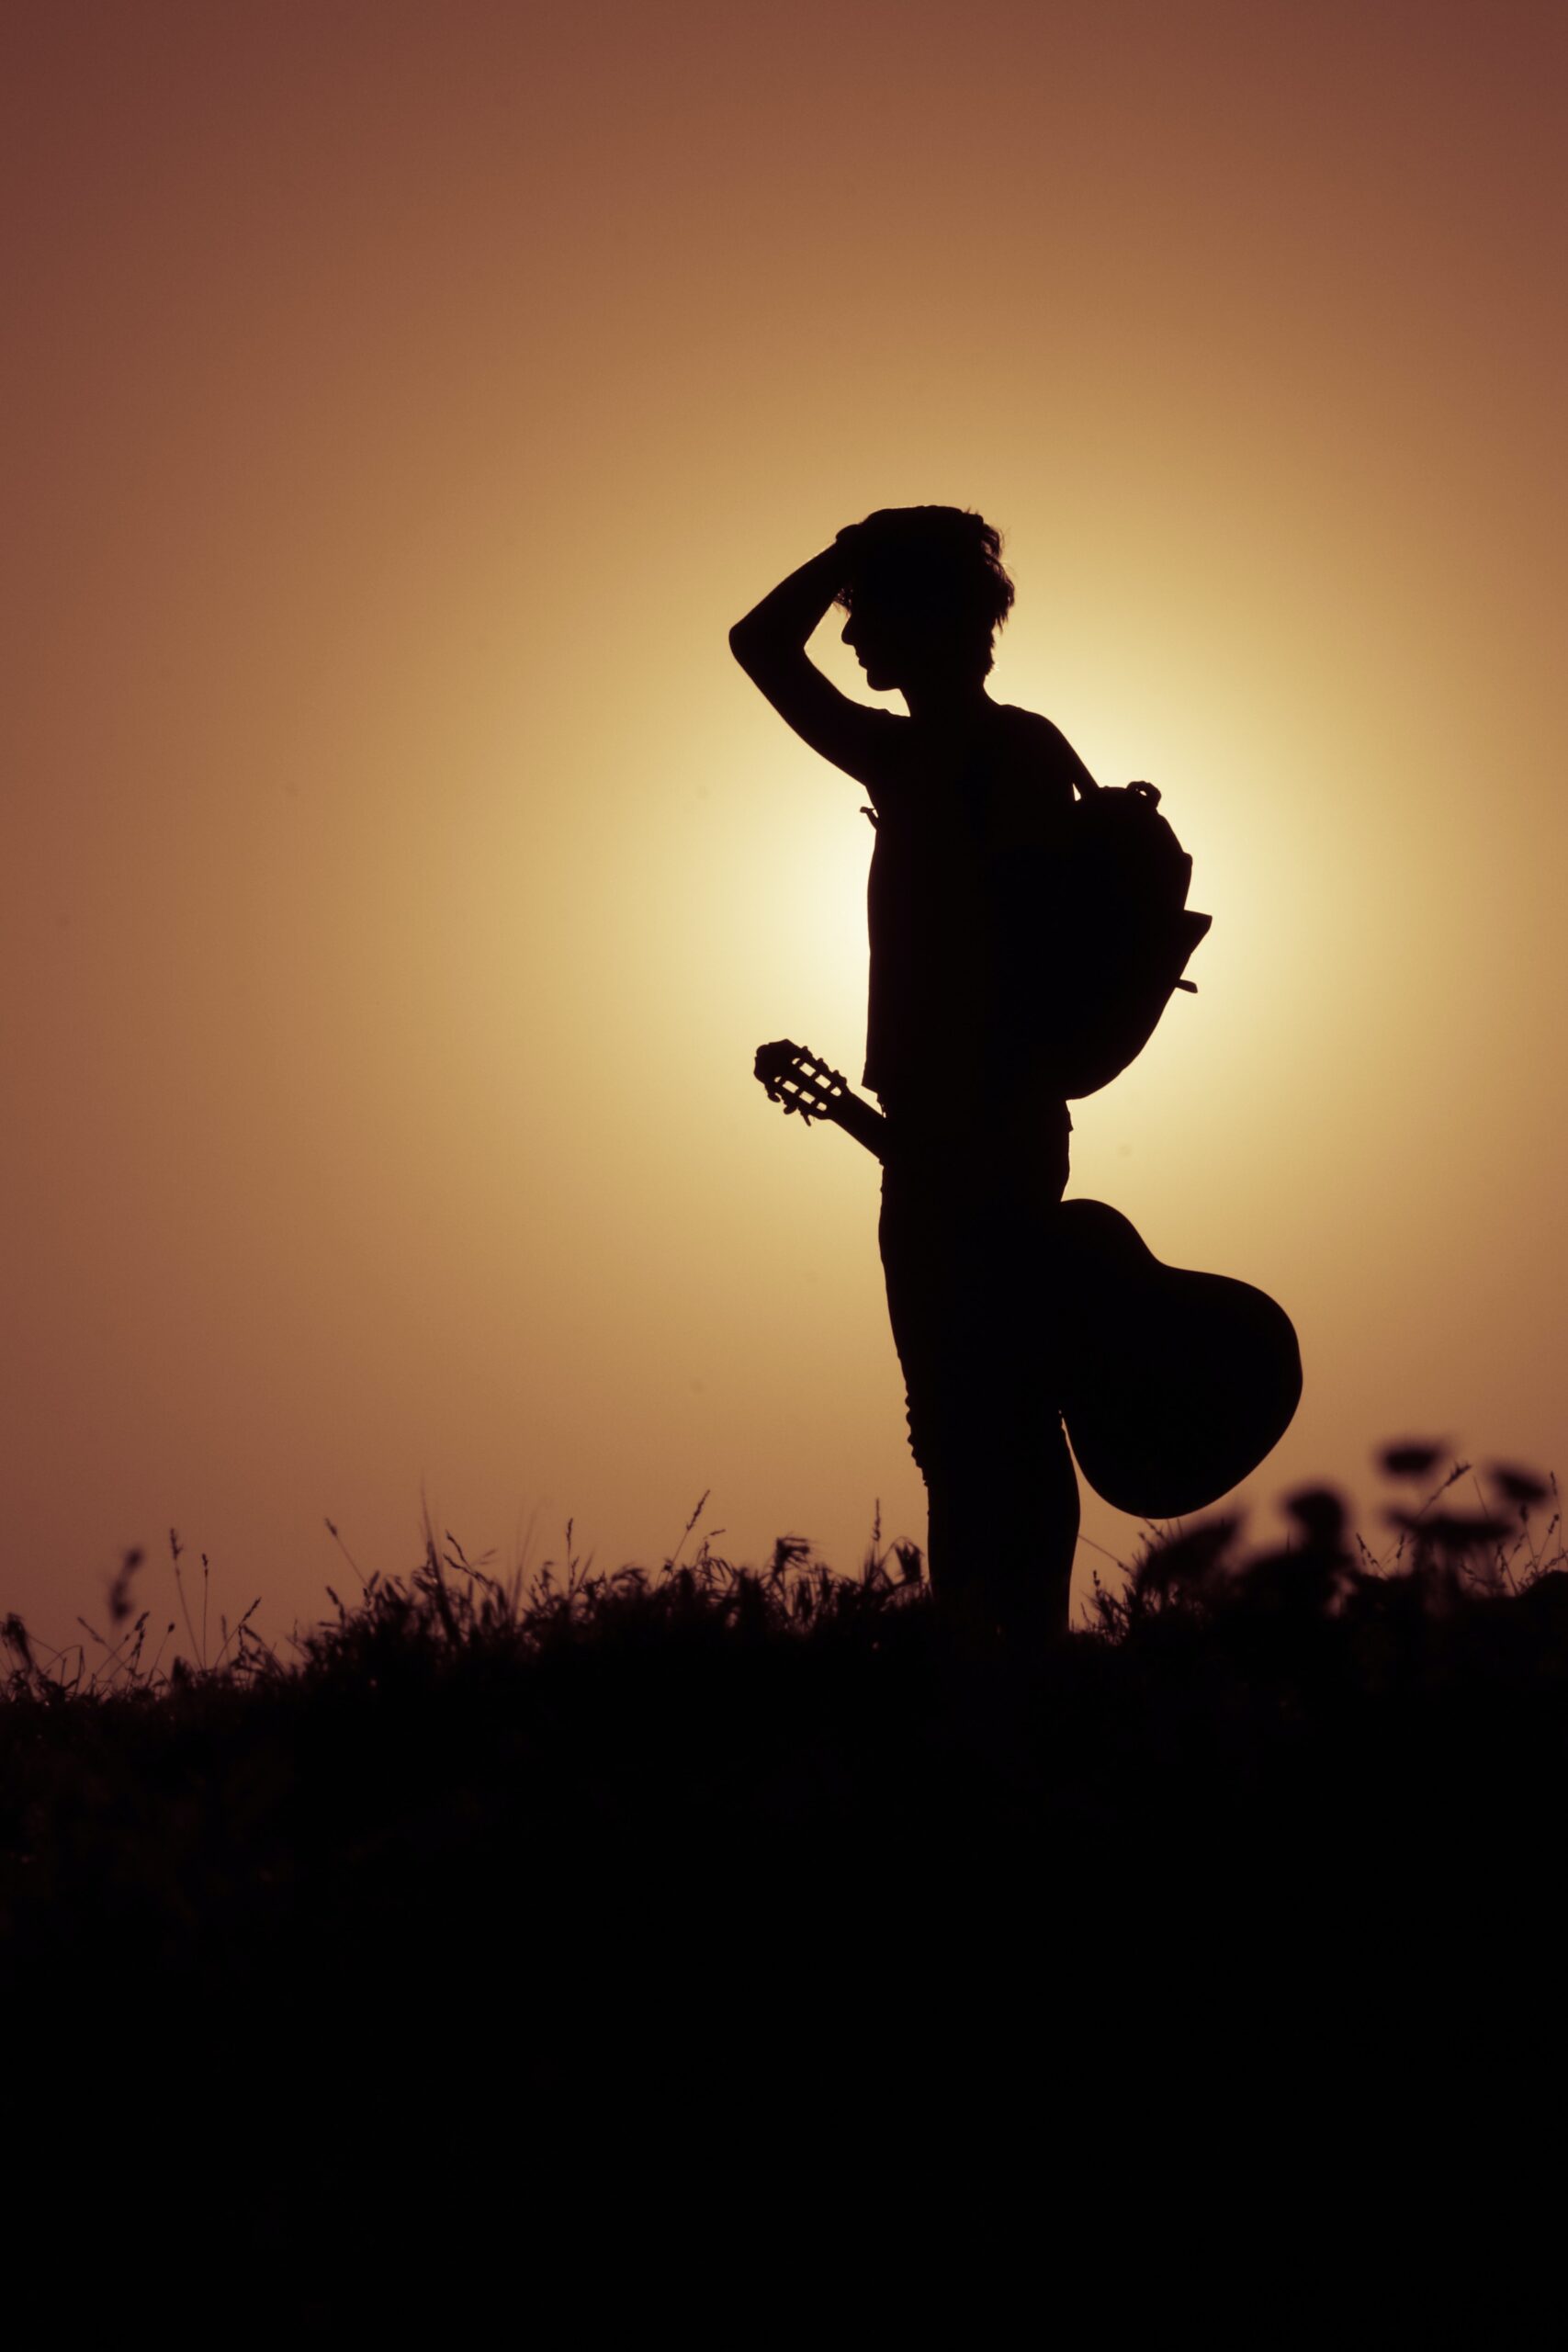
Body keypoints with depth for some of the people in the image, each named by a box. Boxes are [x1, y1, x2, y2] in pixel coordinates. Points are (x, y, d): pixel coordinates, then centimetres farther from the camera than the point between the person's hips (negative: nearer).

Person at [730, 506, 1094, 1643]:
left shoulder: (1019, 750, -5)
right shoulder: (906, 758, 18)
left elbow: (1046, 947, -14)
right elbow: (760, 645, 26)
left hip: (992, 1139, -8)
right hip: (933, 1140, 8)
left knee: (1000, 1418, -11)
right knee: (956, 1425, 7)